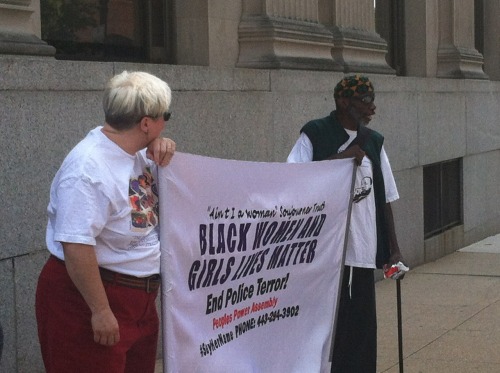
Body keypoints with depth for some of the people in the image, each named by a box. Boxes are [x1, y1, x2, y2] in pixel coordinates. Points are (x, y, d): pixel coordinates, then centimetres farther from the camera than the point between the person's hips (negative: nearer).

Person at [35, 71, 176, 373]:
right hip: (88, 295, -9)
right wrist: (101, 311, -25)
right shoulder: (88, 169, -25)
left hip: (139, 297, 9)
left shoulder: (137, 153, 2)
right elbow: (76, 247, -29)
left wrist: (165, 154, -3)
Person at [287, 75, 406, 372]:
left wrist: (393, 249, 12)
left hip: (363, 253, 5)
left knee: (361, 329, 6)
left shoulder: (374, 142, 13)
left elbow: (384, 199, 15)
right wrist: (341, 158, -16)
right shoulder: (315, 134, -2)